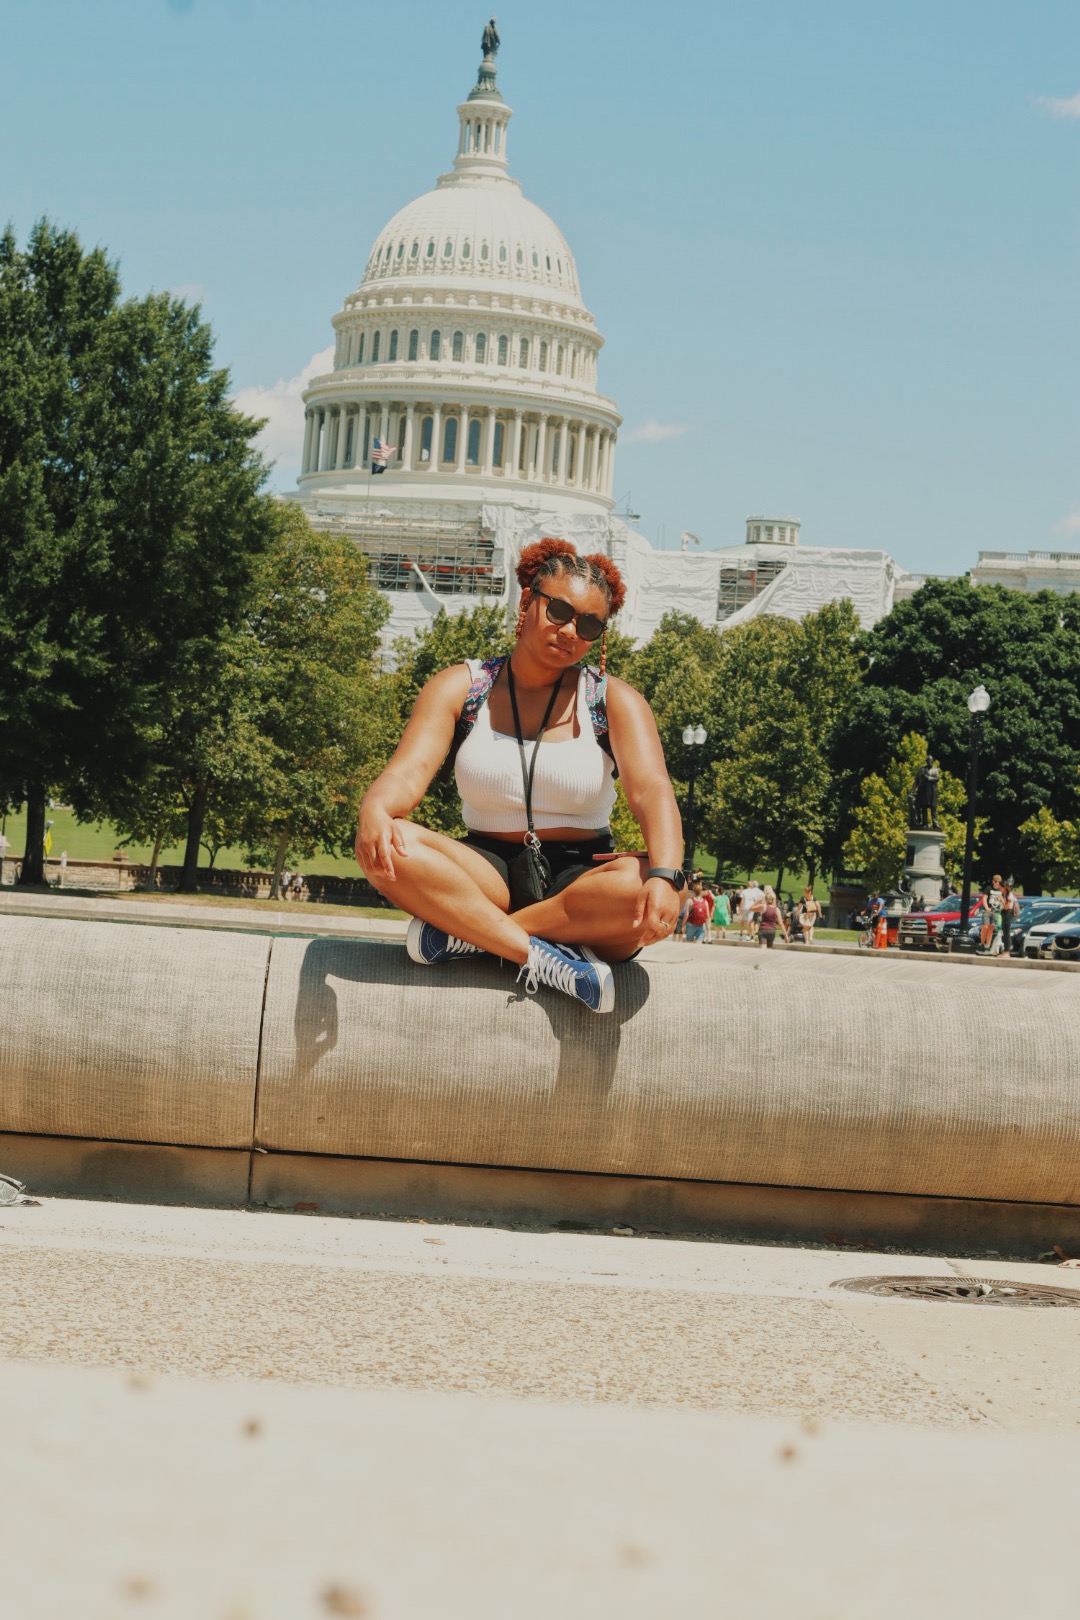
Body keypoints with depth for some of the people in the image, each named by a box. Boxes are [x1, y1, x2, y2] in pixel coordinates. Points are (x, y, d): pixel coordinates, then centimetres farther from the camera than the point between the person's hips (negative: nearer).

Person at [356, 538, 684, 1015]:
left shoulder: (613, 701, 2)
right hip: (487, 875, 1)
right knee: (389, 847, -28)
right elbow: (409, 770, -11)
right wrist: (375, 811, -37)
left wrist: (664, 874, -37)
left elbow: (652, 791, -15)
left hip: (580, 880, -1)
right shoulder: (460, 687, 4)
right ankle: (541, 957, -34)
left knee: (646, 893, -35)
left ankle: (463, 933, -25)